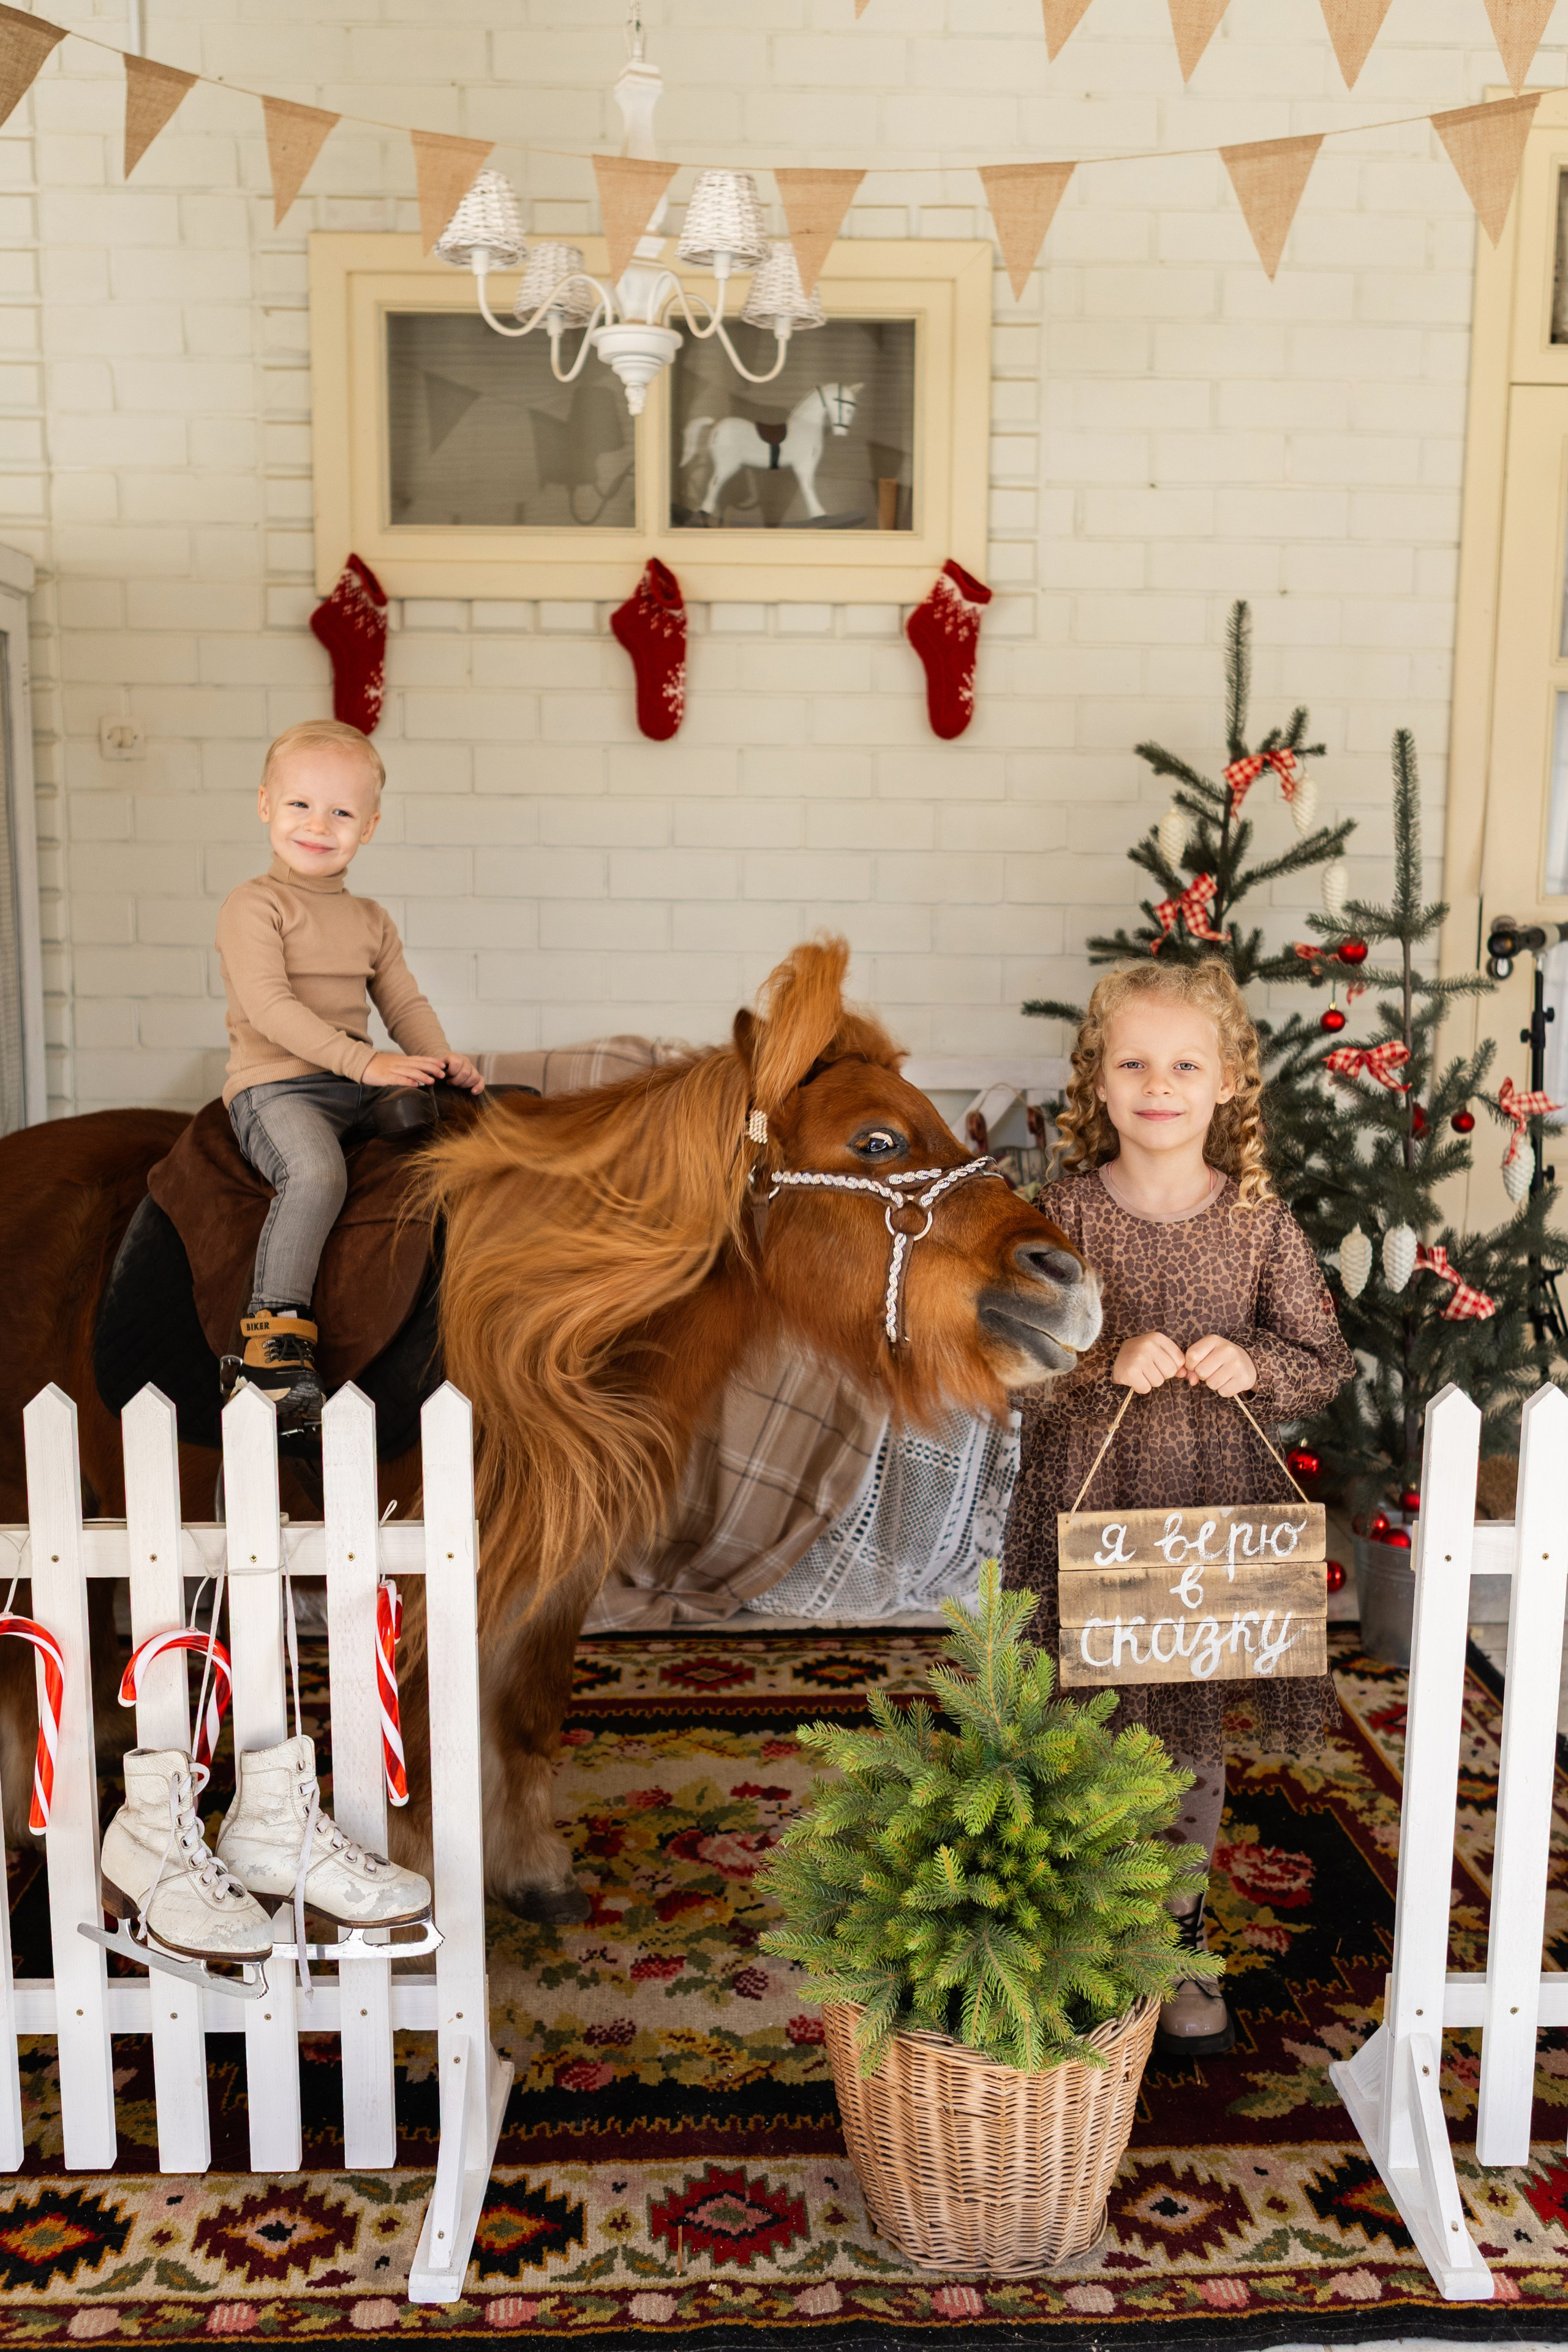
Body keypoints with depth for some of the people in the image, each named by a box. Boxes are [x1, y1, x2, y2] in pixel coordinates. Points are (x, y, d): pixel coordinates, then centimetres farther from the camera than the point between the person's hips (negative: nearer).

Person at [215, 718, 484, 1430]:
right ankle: (276, 1336, -31)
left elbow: (404, 1004, 18)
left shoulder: (371, 921, 19)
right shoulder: (253, 906, -3)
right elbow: (267, 1005, -15)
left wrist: (442, 1062, -4)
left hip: (360, 1087, 7)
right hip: (274, 1086, -7)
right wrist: (363, 1060, -23)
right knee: (317, 1171, -35)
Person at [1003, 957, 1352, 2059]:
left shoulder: (1261, 1221, -3)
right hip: (1087, 1508, -1)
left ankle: (1181, 1937, 36)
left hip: (1216, 1512, 1)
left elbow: (1327, 1362, 3)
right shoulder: (1063, 1212, -6)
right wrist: (1107, 1363, -23)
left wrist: (1254, 1365, -17)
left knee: (1194, 1731, 14)